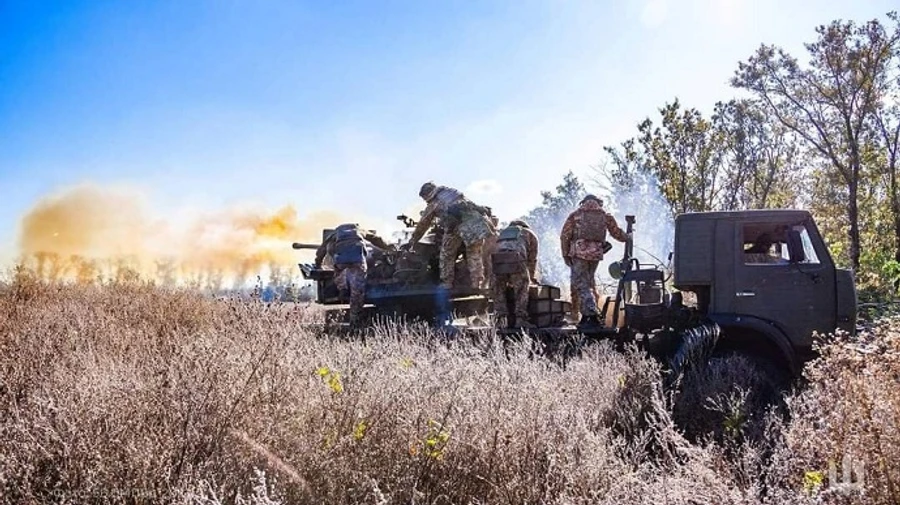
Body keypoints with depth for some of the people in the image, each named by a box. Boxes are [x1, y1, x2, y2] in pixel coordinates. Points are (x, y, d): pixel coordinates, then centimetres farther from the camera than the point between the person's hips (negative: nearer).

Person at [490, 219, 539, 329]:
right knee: (522, 290, 12)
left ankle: (501, 319, 7)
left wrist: (509, 280, 50)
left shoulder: (502, 233, 41)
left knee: (498, 291, 17)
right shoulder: (530, 234, 33)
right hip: (516, 260, -2)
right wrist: (532, 277, 51)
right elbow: (532, 259, 35)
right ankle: (520, 319, 4)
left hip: (497, 260, 3)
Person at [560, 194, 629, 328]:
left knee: (581, 284, -4)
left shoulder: (575, 214, 10)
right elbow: (617, 233, 21)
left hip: (579, 252, -3)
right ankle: (586, 315, 19)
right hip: (596, 253, 3)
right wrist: (627, 238, 41)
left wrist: (565, 255, 8)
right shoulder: (606, 216, 15)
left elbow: (565, 236, 4)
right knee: (589, 283, 17)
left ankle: (592, 315, -16)